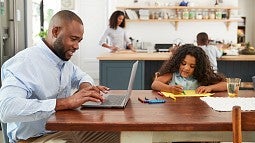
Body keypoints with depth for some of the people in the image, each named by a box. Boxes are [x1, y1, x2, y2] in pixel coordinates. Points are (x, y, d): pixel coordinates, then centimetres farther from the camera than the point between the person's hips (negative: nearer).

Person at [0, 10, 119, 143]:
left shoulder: (63, 59, 7)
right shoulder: (24, 62, -21)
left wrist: (86, 87, 0)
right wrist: (65, 102, -37)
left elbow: (81, 76, 26)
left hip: (68, 129, 9)